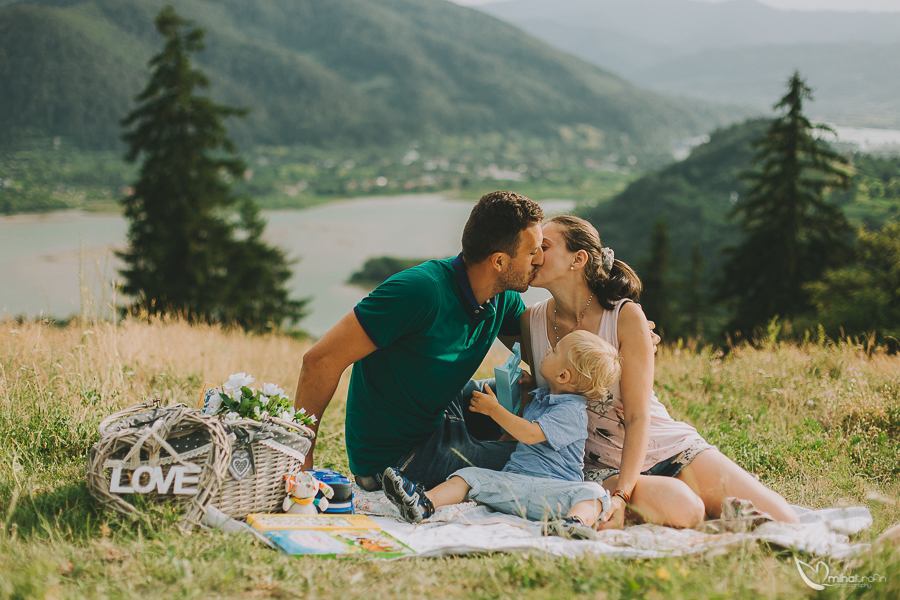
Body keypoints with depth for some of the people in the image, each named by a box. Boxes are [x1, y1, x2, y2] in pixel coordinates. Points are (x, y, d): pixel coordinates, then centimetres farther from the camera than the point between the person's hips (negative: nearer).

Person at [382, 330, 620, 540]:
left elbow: (530, 434, -19)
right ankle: (424, 503, -30)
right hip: (514, 479, 8)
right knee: (472, 476, -9)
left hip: (554, 489, -8)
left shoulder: (572, 411, -9)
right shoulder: (539, 396, 21)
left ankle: (577, 521, -67)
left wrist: (493, 409, -8)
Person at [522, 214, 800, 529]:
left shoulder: (626, 317, -13)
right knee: (680, 507, -34)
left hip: (668, 448, 0)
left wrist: (622, 496, -28)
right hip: (602, 467, 0)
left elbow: (638, 416, -17)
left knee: (782, 521, -14)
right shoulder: (530, 322, -3)